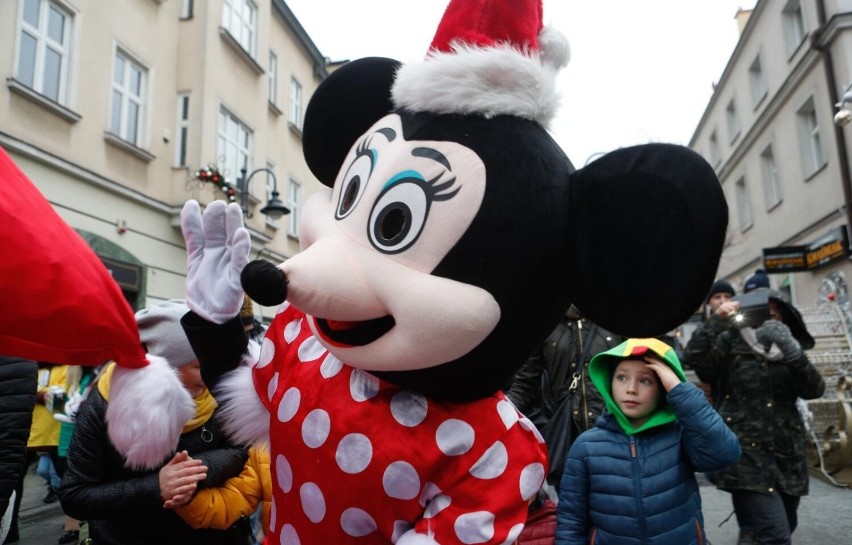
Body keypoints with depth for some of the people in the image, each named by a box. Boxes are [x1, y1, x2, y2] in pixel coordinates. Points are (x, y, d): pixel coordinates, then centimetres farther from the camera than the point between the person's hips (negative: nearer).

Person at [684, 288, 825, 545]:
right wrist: (715, 324, -26)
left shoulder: (789, 348, 11)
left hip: (788, 454, 6)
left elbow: (814, 389, -6)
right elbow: (699, 365, -18)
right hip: (746, 452, -5)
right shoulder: (731, 343, 0)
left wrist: (791, 349, -20)